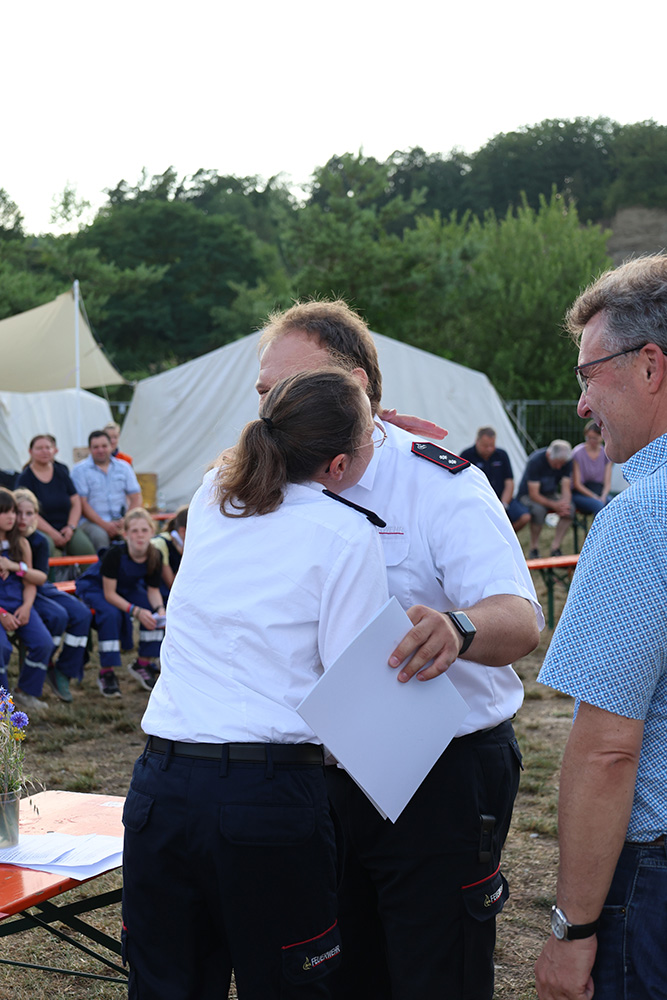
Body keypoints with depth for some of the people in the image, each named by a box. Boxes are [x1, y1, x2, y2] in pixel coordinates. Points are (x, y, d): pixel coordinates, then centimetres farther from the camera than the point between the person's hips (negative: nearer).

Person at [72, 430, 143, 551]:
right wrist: (104, 524, -15)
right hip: (92, 522, -2)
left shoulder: (124, 467, 15)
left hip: (120, 522, 3)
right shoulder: (80, 470, 4)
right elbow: (82, 504, -4)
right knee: (99, 535, -37)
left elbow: (136, 499, 10)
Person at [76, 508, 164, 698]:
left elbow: (153, 590, -10)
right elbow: (109, 593, -29)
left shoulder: (155, 557, -20)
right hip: (96, 586, -5)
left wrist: (160, 609, -31)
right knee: (111, 614, -34)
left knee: (155, 612, -19)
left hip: (128, 587, 5)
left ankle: (143, 664, 1)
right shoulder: (115, 554, -34)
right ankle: (106, 673, -21)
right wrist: (136, 611, -40)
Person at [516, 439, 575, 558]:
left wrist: (565, 502, -30)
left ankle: (555, 548, -19)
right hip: (528, 495, -5)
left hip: (549, 495, 5)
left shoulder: (566, 462, -9)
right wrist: (554, 505, -36)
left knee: (570, 508, -24)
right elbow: (533, 495, -26)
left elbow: (566, 488, -7)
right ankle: (533, 550, -22)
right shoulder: (535, 461, -26)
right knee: (539, 510, -38)